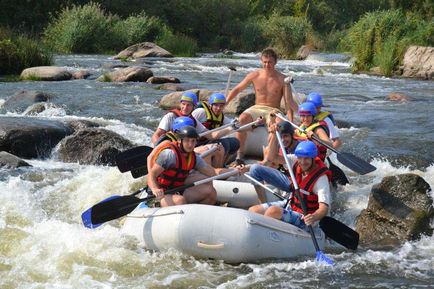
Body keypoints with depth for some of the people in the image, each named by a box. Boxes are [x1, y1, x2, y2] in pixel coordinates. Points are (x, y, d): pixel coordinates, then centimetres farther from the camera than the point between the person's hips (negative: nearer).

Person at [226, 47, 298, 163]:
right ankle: (240, 153, -27)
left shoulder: (282, 80, -3)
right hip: (257, 108, 2)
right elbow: (237, 89, 13)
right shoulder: (254, 75, 3)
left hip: (273, 110, -1)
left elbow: (288, 103, -5)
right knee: (243, 118, -31)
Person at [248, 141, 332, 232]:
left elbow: (324, 207, -33)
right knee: (253, 211, -6)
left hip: (304, 218, -8)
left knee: (273, 211, -32)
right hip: (290, 204, 8)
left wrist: (314, 217, -55)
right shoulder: (297, 163, -6)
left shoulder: (321, 178, -25)